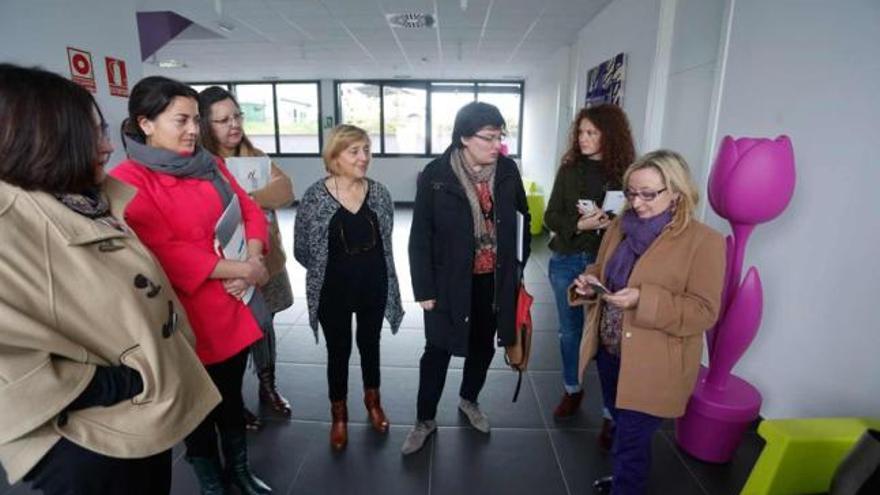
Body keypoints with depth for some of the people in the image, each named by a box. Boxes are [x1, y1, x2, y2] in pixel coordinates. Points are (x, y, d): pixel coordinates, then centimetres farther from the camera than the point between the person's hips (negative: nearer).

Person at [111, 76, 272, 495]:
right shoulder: (128, 181, -12)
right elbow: (165, 252, -21)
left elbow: (251, 210, 7)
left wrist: (253, 261, -11)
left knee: (232, 394, 22)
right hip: (192, 317, -6)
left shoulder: (211, 164, 9)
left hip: (237, 306, 6)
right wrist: (241, 269, -20)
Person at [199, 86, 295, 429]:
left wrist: (249, 197, -26)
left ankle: (268, 387, 41)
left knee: (264, 326, 19)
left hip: (265, 260, 5)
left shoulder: (255, 156, 4)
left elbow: (285, 190, -11)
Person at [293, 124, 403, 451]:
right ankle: (339, 416, 35)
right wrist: (329, 270, 4)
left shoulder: (379, 193, -5)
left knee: (370, 344, 20)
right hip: (334, 293, -2)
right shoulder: (314, 196, -14)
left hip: (374, 288, 3)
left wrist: (371, 269, 10)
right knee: (338, 352, 13)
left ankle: (373, 403, 44)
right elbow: (302, 250, -5)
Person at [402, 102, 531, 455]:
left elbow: (522, 217, 7)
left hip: (494, 279, 4)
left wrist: (518, 264, 2)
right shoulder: (436, 175, -14)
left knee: (483, 345, 19)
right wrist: (424, 289, -11)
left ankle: (469, 400, 46)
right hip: (450, 280, -3)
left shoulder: (507, 170, -5)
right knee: (438, 350, 9)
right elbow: (420, 237, -10)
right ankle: (425, 420, 31)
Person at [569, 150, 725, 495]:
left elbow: (704, 312, -18)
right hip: (609, 352, 6)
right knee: (623, 431, 27)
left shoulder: (704, 241, -16)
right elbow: (602, 270, 12)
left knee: (631, 443, 8)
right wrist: (590, 282, -11)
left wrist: (645, 301, -30)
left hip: (652, 366, -6)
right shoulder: (621, 225, 1)